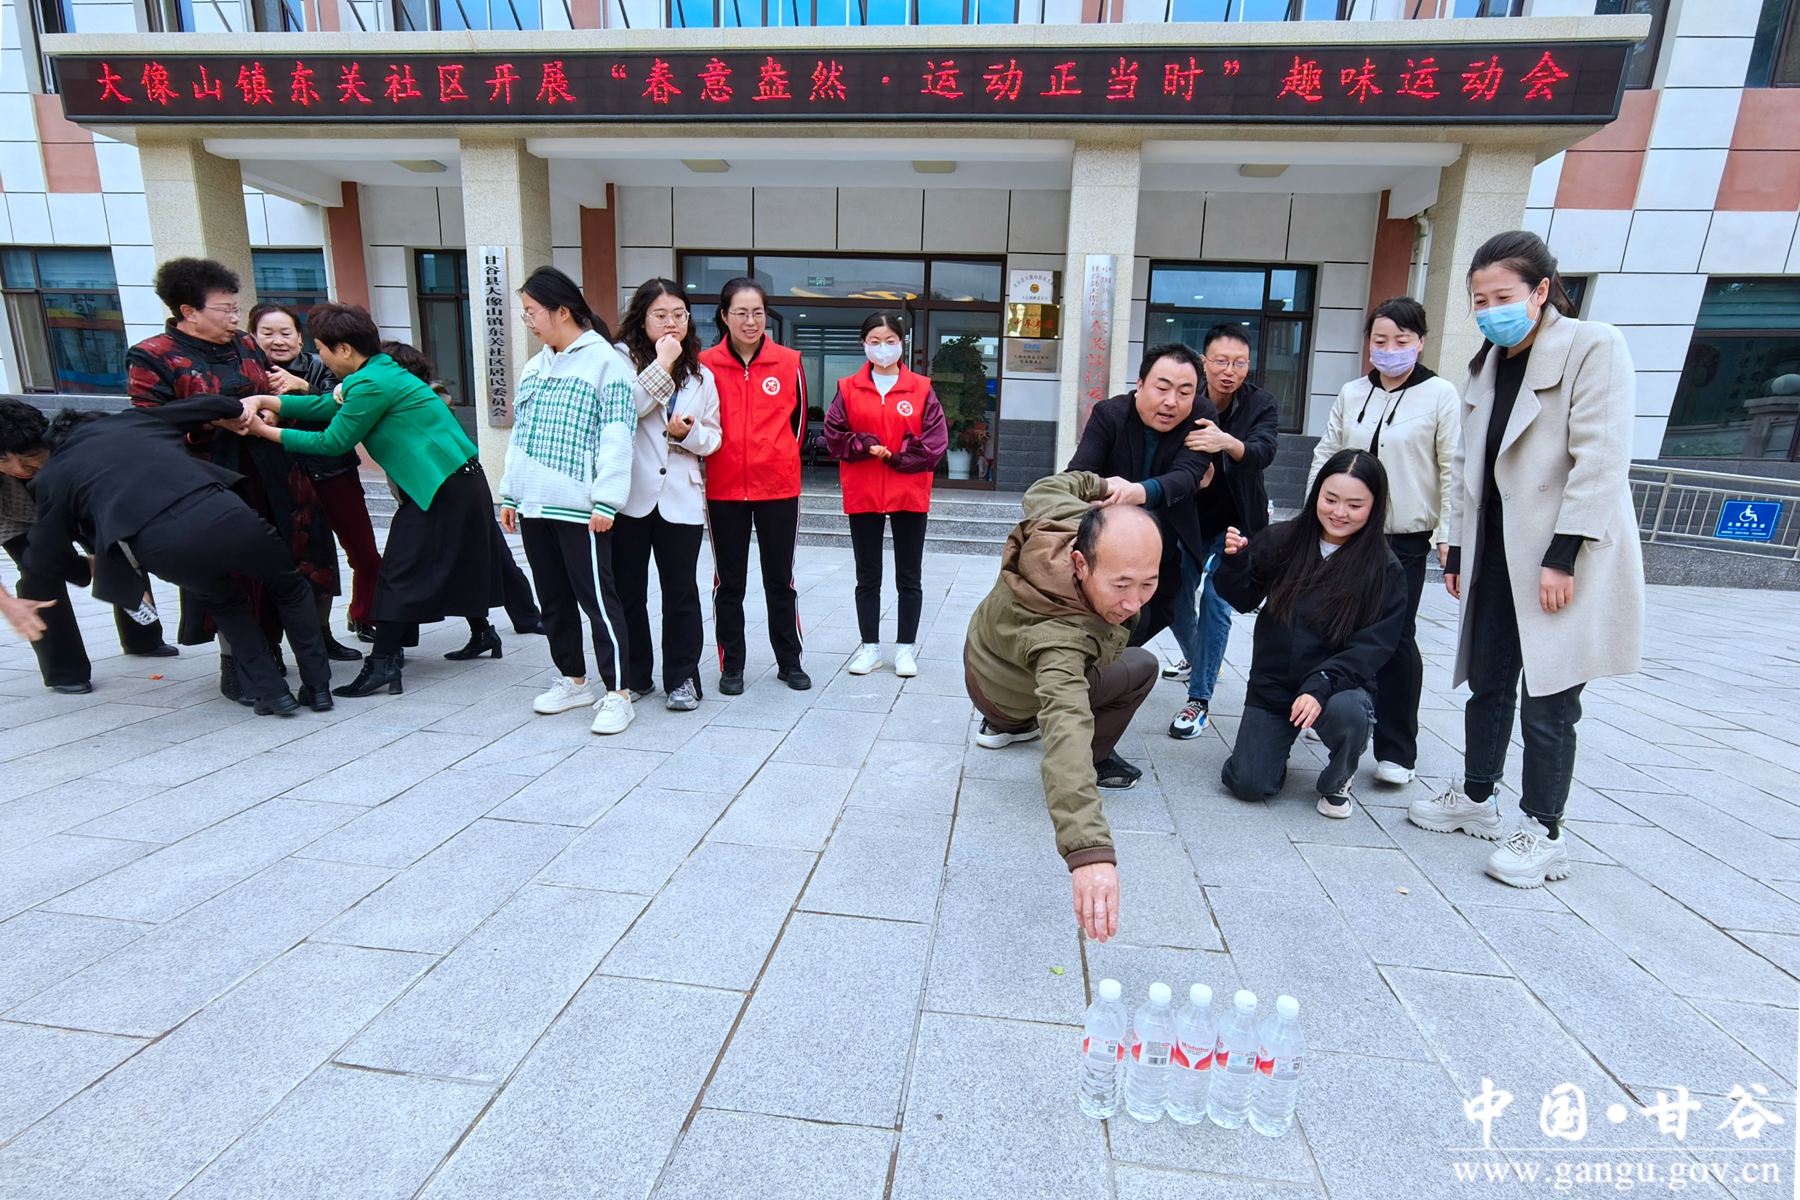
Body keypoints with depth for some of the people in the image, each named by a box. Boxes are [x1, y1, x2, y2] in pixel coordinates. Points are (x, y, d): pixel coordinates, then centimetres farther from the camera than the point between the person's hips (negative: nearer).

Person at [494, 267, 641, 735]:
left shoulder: (606, 362, -7)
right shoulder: (534, 367, 18)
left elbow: (616, 437, -13)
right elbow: (519, 435, 21)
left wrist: (605, 501, -19)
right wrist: (509, 493, 17)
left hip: (579, 508, -8)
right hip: (534, 505, 8)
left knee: (597, 599, -6)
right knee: (554, 600, 14)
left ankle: (617, 694, 2)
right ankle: (573, 681, 28)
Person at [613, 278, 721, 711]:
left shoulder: (701, 375, 13)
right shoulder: (623, 358, 1)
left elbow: (713, 438, 13)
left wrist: (689, 433, -9)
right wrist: (662, 365, -13)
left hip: (681, 499, 2)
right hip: (628, 496, -2)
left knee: (681, 593, 5)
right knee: (627, 591, 6)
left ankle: (682, 677, 16)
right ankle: (633, 676, 21)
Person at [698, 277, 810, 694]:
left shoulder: (789, 363, -1)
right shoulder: (706, 365, -3)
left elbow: (799, 419, 9)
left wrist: (778, 459, 11)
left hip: (779, 487, 1)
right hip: (724, 489, 0)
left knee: (780, 579, 10)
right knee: (729, 581, 9)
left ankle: (789, 661, 24)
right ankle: (731, 665, 22)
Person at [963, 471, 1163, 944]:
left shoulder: (1073, 517, -31)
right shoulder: (1062, 639, -50)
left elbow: (1043, 489, -7)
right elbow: (1066, 731, -63)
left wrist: (1100, 485, 5)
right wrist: (1089, 851, -73)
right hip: (1008, 695, -7)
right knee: (1141, 667, -4)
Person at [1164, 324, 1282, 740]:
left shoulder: (1262, 404, -10)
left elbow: (1264, 451, -29)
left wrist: (1228, 442, -50)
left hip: (1234, 525, -2)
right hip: (1187, 521, 2)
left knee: (1216, 605, -14)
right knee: (1176, 601, 8)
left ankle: (1199, 699, -6)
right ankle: (1195, 660, 39)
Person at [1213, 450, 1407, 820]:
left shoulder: (1385, 570, -7)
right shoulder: (1280, 541, -3)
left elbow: (1373, 645, -12)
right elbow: (1243, 600, 4)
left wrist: (1321, 686, -26)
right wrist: (1235, 561, -17)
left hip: (1340, 684, -1)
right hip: (1271, 683, 1)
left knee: (1348, 712, -36)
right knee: (1248, 785, -9)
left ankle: (1337, 781, 0)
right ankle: (1275, 746, 29)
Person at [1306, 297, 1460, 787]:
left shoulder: (1440, 395, -2)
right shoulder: (1351, 394, 9)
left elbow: (1453, 470, -4)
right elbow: (1326, 455, 12)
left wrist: (1449, 536, -8)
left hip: (1407, 536, -4)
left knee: (1396, 636, -4)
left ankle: (1396, 750, 6)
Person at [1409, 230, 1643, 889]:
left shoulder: (1594, 347, -7)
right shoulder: (1487, 364, 15)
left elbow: (1600, 462, -14)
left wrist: (1563, 556, -19)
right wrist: (1458, 550, 13)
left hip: (1559, 559, -6)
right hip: (1495, 552, 7)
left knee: (1548, 699, -1)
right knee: (1487, 682, 13)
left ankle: (1542, 833, 12)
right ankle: (1477, 799, 29)